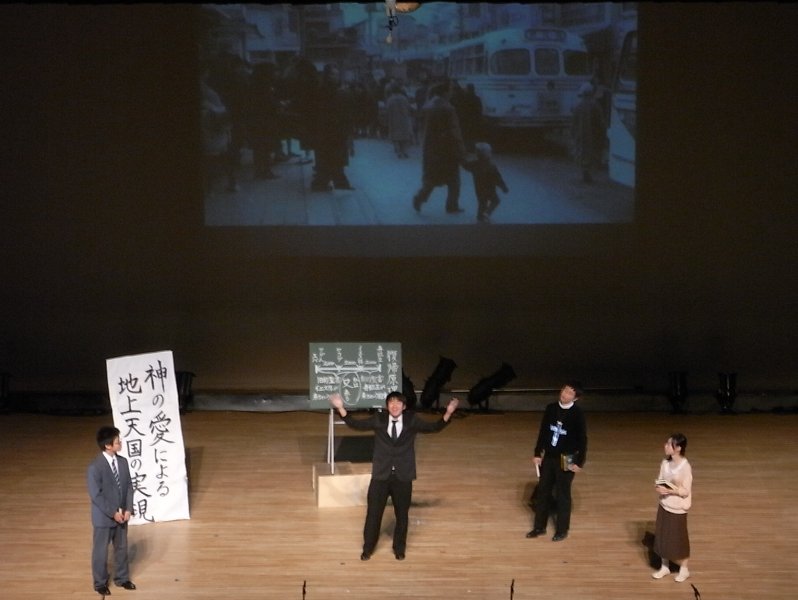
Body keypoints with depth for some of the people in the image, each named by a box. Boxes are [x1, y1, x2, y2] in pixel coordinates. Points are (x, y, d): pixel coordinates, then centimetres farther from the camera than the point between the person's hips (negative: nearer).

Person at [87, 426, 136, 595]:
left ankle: (122, 578, 35)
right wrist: (113, 513, -18)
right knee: (101, 551, 10)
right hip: (104, 517, -6)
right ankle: (100, 583, 27)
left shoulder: (123, 462, -1)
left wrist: (128, 509, -6)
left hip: (122, 515, 6)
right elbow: (96, 495, -20)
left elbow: (129, 487, 3)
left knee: (122, 548, 18)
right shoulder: (95, 467, -21)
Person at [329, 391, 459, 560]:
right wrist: (341, 408, -13)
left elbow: (434, 427, -7)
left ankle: (399, 548, 33)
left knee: (402, 515, 13)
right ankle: (368, 548, 28)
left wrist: (448, 413, -22)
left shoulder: (412, 420, -4)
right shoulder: (378, 419, -3)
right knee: (373, 513, 9)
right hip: (380, 476, 0)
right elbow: (356, 424, -1)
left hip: (403, 477, 0)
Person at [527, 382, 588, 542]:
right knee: (543, 492, 12)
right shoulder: (551, 408, -2)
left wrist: (579, 462, -11)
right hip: (548, 457, 5)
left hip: (566, 460, -5)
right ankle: (539, 527, 26)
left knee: (562, 495, 6)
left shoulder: (577, 414, -15)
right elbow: (543, 432, 6)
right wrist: (537, 453, 6)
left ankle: (562, 530, 21)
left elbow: (582, 440, -10)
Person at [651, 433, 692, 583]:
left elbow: (685, 492, -18)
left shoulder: (685, 467, -22)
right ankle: (665, 567, 32)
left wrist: (670, 490, -28)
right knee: (662, 536, 15)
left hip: (677, 508, -6)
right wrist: (658, 487, -14)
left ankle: (684, 569, 27)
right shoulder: (665, 463, -2)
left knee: (678, 539, 8)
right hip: (664, 505, 6)